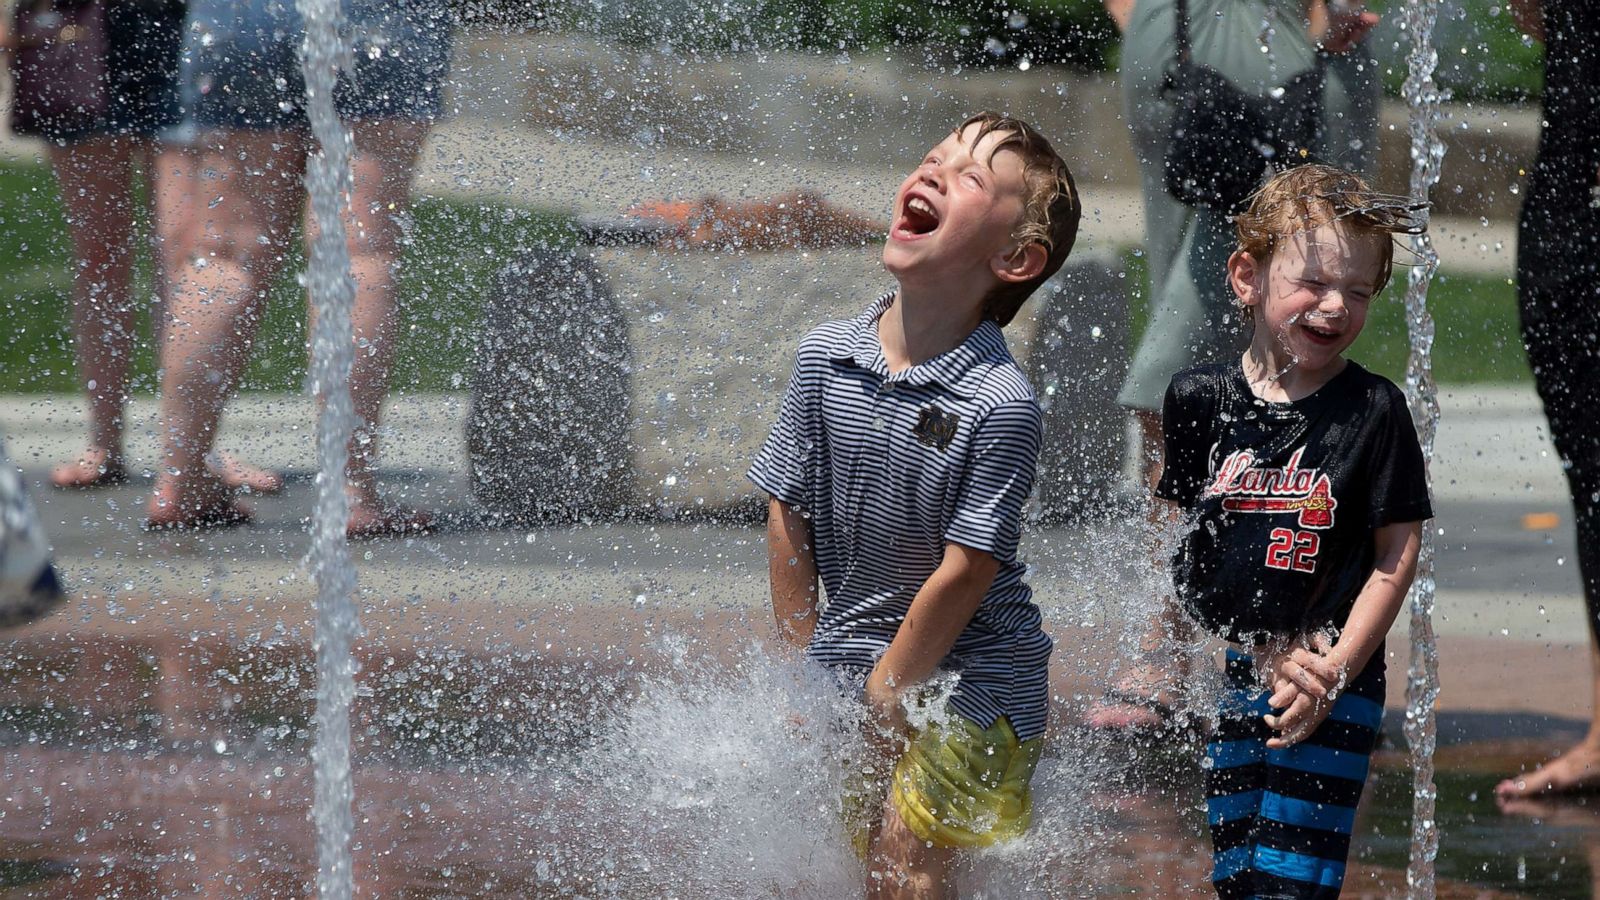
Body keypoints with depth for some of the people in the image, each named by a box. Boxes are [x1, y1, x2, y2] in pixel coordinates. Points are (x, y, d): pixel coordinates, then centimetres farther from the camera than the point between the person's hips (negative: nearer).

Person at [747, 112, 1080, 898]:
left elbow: (964, 573, -16)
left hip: (970, 672, -5)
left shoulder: (1003, 405, -19)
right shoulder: (825, 357, -5)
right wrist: (807, 678, 3)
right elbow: (789, 521, 3)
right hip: (850, 657, 5)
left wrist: (884, 697, -12)